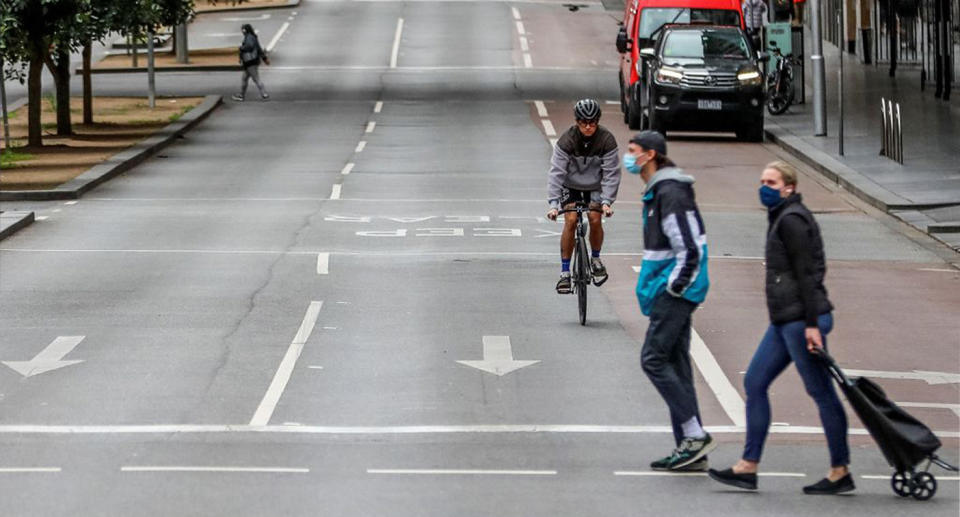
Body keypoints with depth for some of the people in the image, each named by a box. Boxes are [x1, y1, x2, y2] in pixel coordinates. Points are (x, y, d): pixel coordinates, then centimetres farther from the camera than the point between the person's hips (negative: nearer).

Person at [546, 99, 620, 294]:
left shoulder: (607, 140, -20)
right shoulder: (566, 141, -23)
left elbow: (611, 173, -19)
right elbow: (556, 172, -26)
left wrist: (607, 201, -30)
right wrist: (553, 204, -35)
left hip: (595, 187, 1)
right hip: (571, 186, -1)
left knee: (595, 219, -18)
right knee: (571, 220, -19)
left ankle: (595, 259, 10)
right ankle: (565, 272, -12)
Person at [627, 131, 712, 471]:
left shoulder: (671, 194, -17)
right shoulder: (657, 191, 16)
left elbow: (690, 249, -22)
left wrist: (673, 287, -17)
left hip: (675, 291, -10)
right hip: (672, 291, 10)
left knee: (654, 359, -11)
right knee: (675, 364, 9)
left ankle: (696, 435, -10)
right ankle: (690, 448, 11)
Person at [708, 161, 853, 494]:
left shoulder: (791, 220, -13)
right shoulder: (781, 218, 16)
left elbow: (806, 273, -18)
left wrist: (812, 324, -21)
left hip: (801, 319, -11)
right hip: (784, 320, 11)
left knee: (820, 390, -3)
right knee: (754, 383, 9)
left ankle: (841, 472, 4)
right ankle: (748, 467, 11)